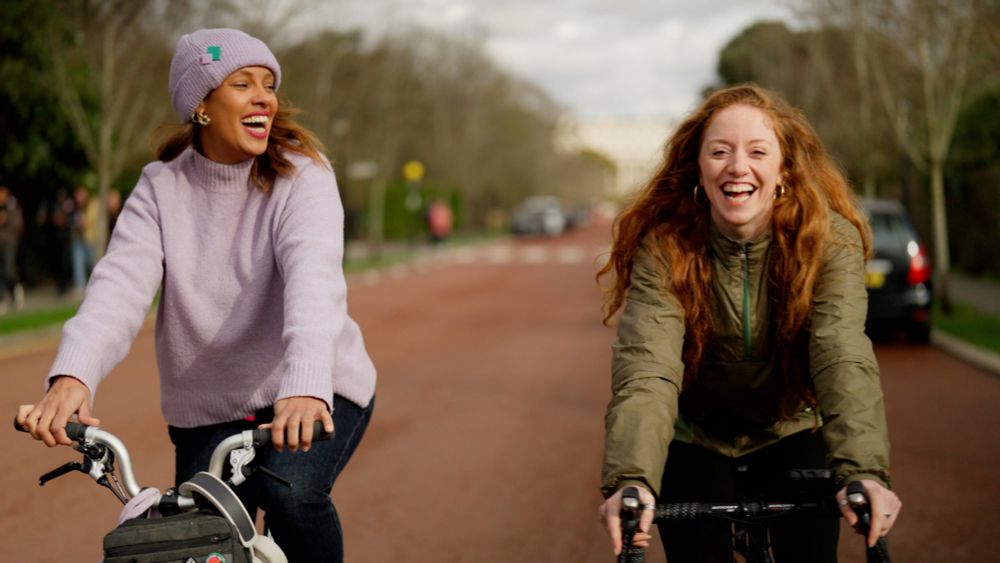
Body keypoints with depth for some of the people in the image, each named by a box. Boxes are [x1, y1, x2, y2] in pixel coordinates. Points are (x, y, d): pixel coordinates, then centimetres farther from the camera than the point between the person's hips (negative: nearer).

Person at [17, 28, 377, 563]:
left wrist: (306, 384, -48)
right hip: (209, 412, 3)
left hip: (312, 395, -3)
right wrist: (71, 377, -39)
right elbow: (120, 284, -20)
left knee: (289, 492, -29)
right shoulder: (160, 189, -4)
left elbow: (312, 273, -29)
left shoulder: (300, 173, -12)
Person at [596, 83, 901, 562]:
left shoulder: (829, 241, -21)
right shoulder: (664, 247, -23)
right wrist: (631, 479, -52)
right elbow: (646, 368, -35)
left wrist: (862, 471, -51)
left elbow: (843, 359, -34)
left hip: (790, 437, 1)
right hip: (694, 445, 0)